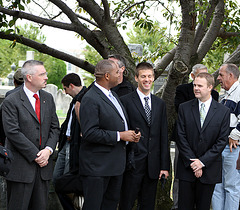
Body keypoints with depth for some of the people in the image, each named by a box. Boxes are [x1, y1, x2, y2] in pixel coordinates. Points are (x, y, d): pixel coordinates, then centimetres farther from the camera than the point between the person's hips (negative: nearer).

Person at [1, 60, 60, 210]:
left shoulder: (48, 99, 11)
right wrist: (35, 155, -15)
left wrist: (48, 150, -8)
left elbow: (55, 128, 10)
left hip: (44, 165, 5)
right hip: (21, 167, -5)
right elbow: (13, 133, -14)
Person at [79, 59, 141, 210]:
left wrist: (132, 134, 5)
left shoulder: (113, 95, 15)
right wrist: (119, 136, -19)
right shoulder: (90, 99, -17)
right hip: (97, 165, -9)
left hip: (116, 163, 9)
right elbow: (90, 133, -24)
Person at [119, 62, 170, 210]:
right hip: (133, 163, -4)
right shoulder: (126, 101, -3)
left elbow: (163, 136, 11)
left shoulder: (160, 104, 12)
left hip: (153, 165, 4)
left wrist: (165, 165, 6)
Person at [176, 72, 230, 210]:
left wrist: (203, 161, -11)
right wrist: (192, 162, -9)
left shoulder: (223, 111, 0)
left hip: (209, 169, 0)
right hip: (187, 167, 1)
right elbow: (181, 138, -1)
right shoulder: (184, 108, 3)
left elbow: (222, 141, -3)